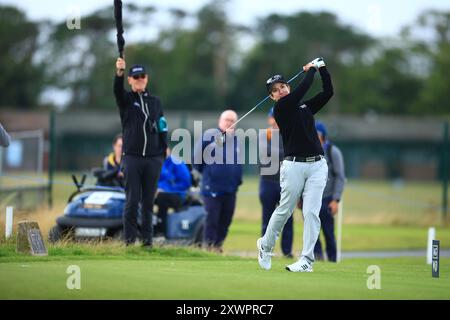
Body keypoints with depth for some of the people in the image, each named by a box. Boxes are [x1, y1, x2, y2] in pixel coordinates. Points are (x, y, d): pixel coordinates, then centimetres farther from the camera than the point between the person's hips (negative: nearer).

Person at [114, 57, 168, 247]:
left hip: (153, 159, 2)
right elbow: (117, 89, -18)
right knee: (132, 200, -6)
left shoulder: (155, 102, 14)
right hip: (132, 158, -2)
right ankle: (129, 240, -2)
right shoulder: (126, 99, 5)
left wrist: (163, 153, 5)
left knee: (148, 201, 4)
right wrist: (119, 72, -38)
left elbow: (163, 129, 15)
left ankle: (147, 239, 8)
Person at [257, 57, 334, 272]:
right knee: (284, 210, 4)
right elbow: (303, 89, -11)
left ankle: (306, 261, -8)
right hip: (294, 165, -4)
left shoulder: (306, 107, 18)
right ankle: (265, 245, 29)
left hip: (317, 165, 4)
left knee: (311, 212, -6)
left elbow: (328, 92, 13)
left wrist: (322, 68, 6)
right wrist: (311, 69, 2)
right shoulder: (281, 108, -1)